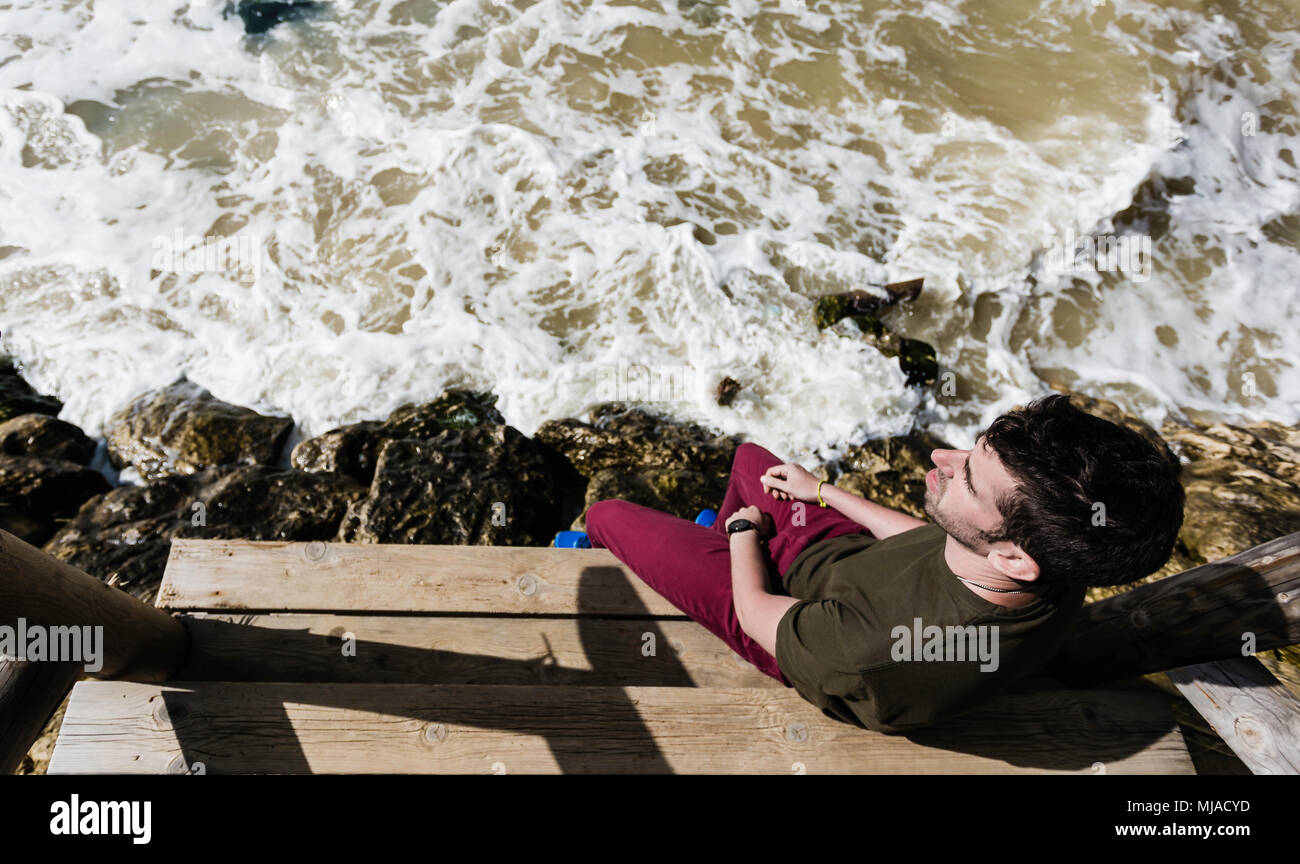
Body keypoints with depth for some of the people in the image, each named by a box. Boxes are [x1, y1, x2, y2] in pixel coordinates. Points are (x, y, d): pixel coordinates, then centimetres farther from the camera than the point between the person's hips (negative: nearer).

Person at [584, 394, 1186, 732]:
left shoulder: (874, 655, -47)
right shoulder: (1058, 572, -25)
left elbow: (757, 611, -26)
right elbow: (922, 540, -5)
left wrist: (746, 531, -5)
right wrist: (823, 491, 6)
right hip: (855, 547, 6)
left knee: (608, 513, 5)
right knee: (748, 455, 26)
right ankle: (716, 535, 55)